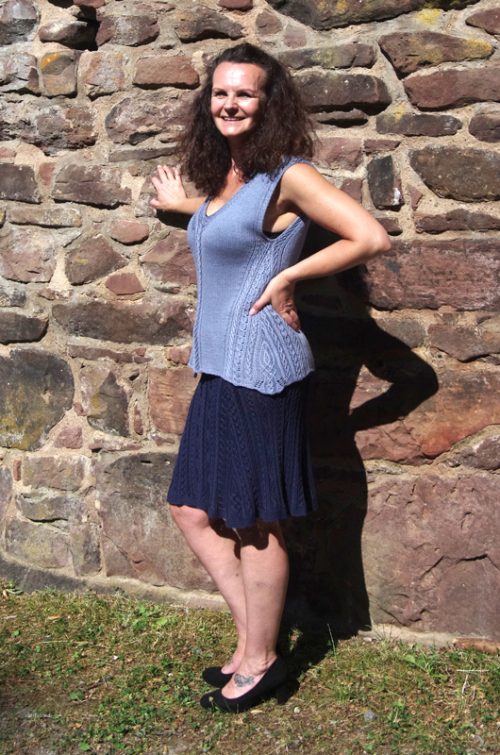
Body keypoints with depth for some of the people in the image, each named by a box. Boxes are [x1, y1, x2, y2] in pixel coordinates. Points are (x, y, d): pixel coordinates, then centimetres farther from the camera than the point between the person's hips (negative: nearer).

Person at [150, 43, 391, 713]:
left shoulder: (286, 175, -11)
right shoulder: (220, 179, 12)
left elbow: (371, 238, -17)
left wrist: (287, 278, -13)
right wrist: (184, 205, 33)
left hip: (261, 370, -9)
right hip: (219, 369, 9)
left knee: (254, 523, 3)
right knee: (195, 511, 13)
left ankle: (260, 664, 21)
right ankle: (252, 639, 27)